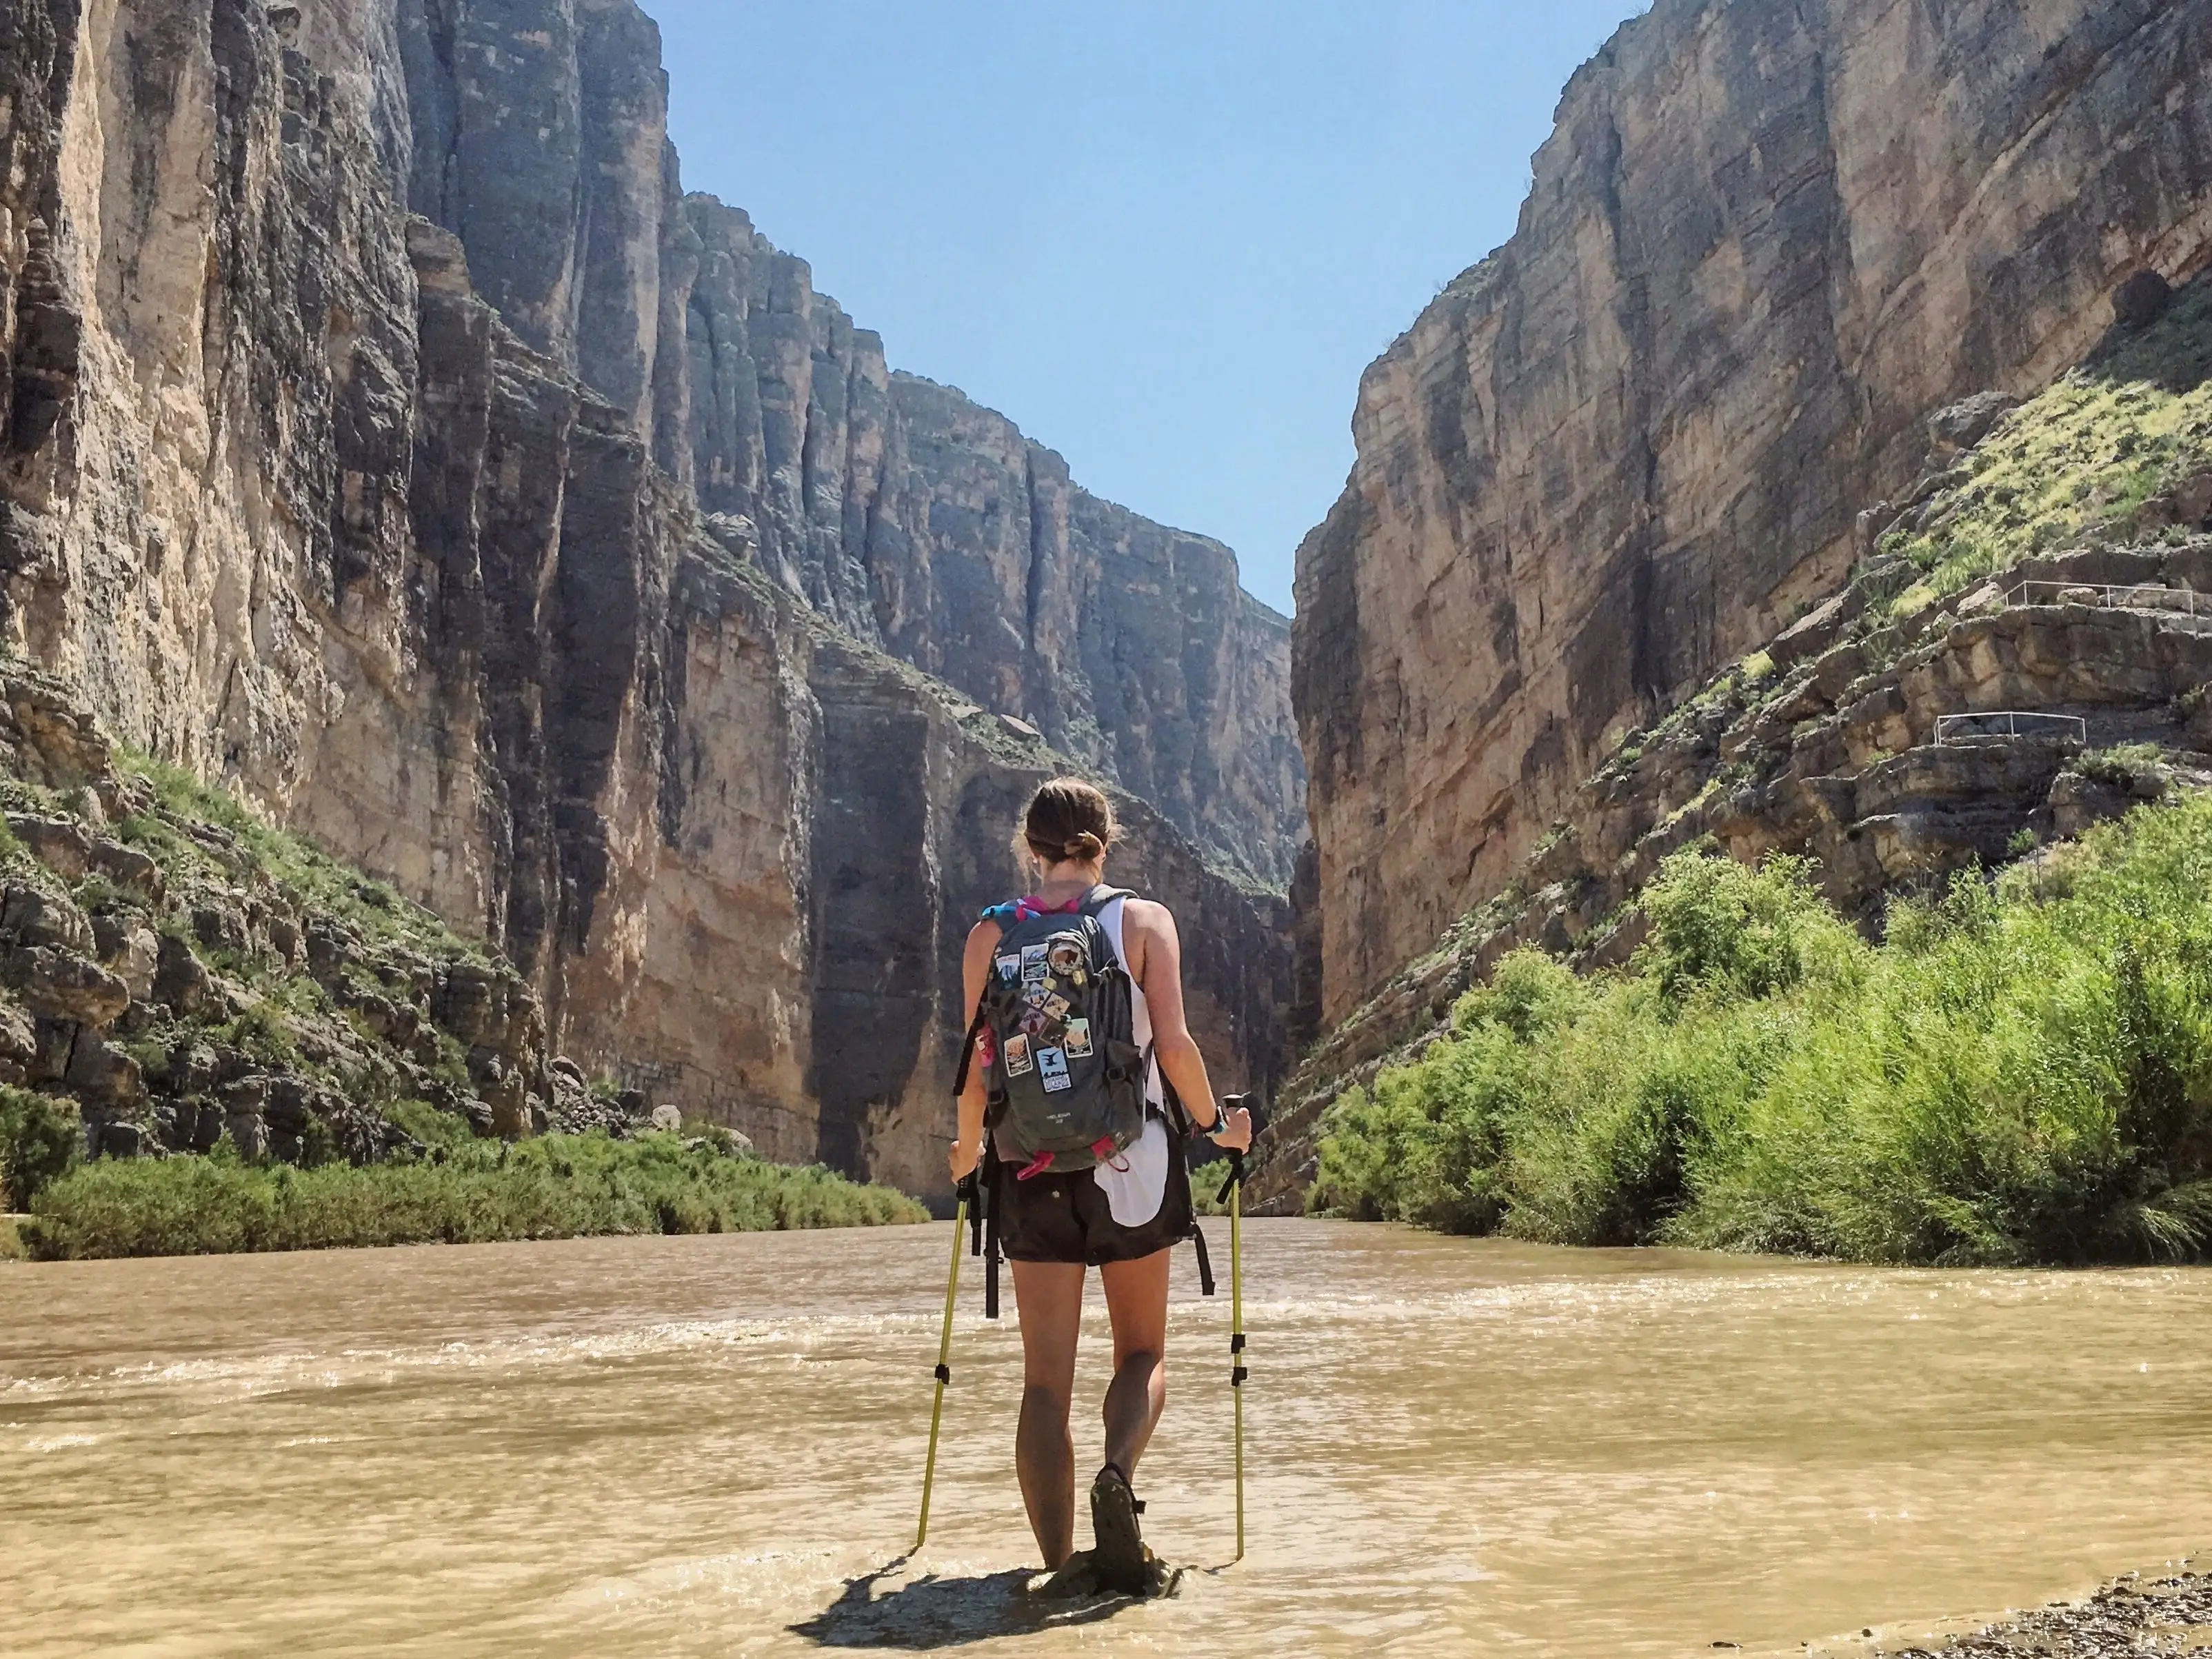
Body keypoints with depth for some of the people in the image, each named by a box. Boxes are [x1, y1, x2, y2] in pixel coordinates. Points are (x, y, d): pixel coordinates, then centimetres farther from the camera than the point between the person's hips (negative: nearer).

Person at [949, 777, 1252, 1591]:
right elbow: (1174, 1044, -8)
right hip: (1131, 1162, -1)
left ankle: (1058, 1563, 5)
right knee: (1143, 1353, 14)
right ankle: (1117, 1474, -14)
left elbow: (976, 1066, 1)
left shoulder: (991, 935, 3)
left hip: (1032, 1167, 1)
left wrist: (967, 1149, 19)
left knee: (1045, 1377, 8)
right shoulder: (1143, 920, -1)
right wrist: (1217, 1123, 8)